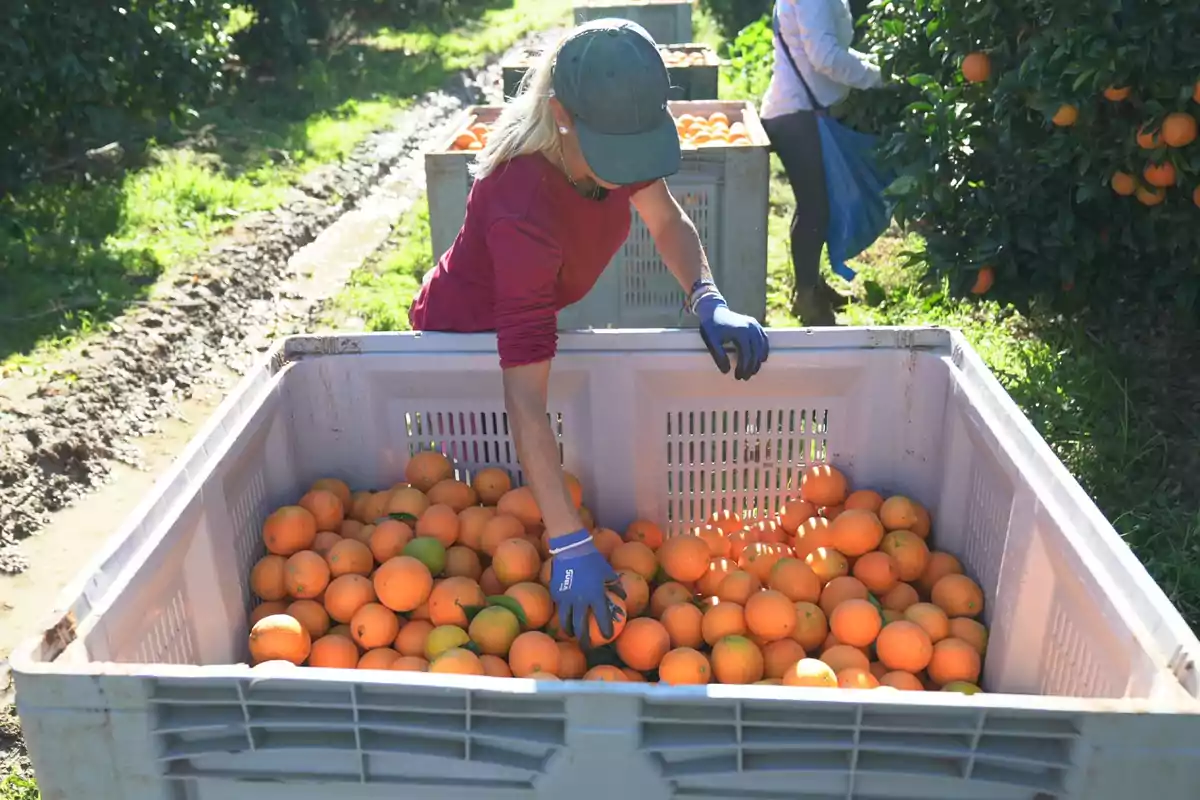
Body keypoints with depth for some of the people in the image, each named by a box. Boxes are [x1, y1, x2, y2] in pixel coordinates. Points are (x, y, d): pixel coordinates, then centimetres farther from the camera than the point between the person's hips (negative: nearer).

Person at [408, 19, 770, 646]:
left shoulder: (614, 131, -23)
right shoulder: (524, 206, -44)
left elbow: (668, 222, -8)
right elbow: (524, 400, -46)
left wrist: (707, 300, -29)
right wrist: (571, 546, -46)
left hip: (524, 322, 7)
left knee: (535, 481, 21)